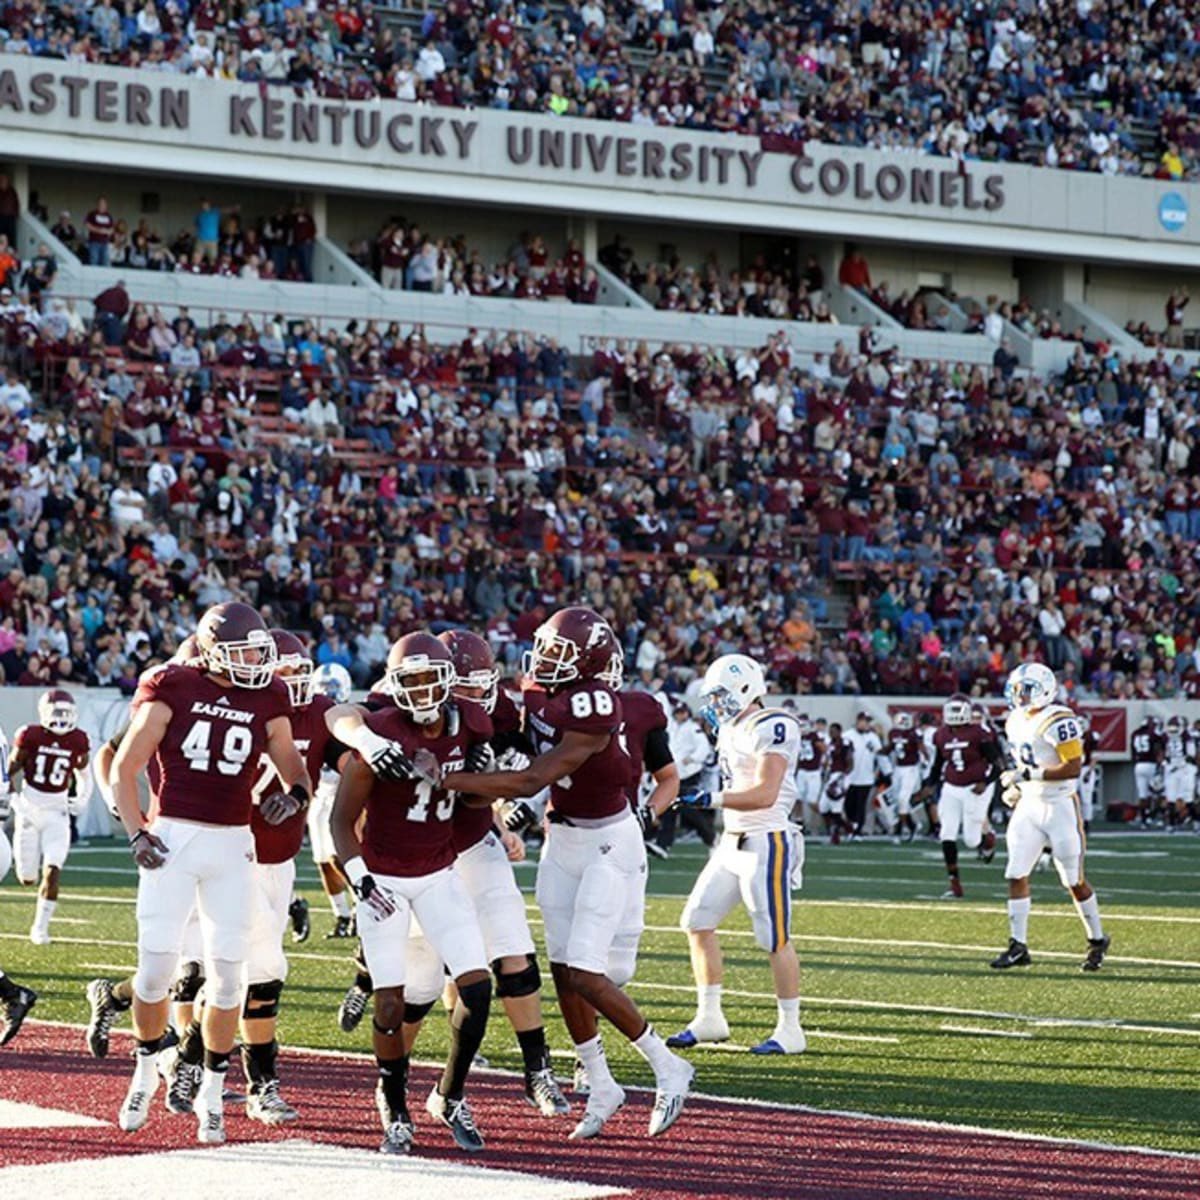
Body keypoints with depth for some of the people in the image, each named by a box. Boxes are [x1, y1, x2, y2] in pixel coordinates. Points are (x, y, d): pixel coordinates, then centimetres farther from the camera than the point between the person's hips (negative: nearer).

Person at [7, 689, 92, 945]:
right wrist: (12, 796, -15)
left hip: (58, 814, 1)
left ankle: (40, 926, 0)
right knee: (27, 879, 5)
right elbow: (10, 771, -1)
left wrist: (83, 797, 3)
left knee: (52, 872, -13)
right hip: (30, 809, -1)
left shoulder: (78, 741, -2)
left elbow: (83, 772, 17)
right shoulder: (30, 736, -10)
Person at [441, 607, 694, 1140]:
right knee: (563, 972, 7)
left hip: (608, 844, -8)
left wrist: (446, 779, -31)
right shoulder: (538, 692, -3)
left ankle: (667, 1068, 5)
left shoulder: (594, 711, -27)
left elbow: (531, 782, -29)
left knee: (585, 974, -12)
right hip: (562, 839, 8)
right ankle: (601, 1088, 20)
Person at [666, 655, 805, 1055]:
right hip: (733, 842, 10)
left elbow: (765, 794, -24)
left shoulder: (772, 728, -15)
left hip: (766, 845, -10)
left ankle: (790, 1029, 5)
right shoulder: (731, 730, 14)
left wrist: (712, 799, -27)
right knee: (697, 922, 7)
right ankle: (709, 1018, 14)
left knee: (775, 938, -4)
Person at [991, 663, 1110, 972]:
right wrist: (1016, 786, 6)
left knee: (1074, 880, 2)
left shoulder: (1058, 721, -18)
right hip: (1029, 806, 7)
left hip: (1060, 806, -7)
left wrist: (1028, 774, -24)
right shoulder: (1016, 722, 9)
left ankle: (1098, 940, 20)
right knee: (1016, 875, -2)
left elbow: (1073, 768, -22)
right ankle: (1018, 946, 2)